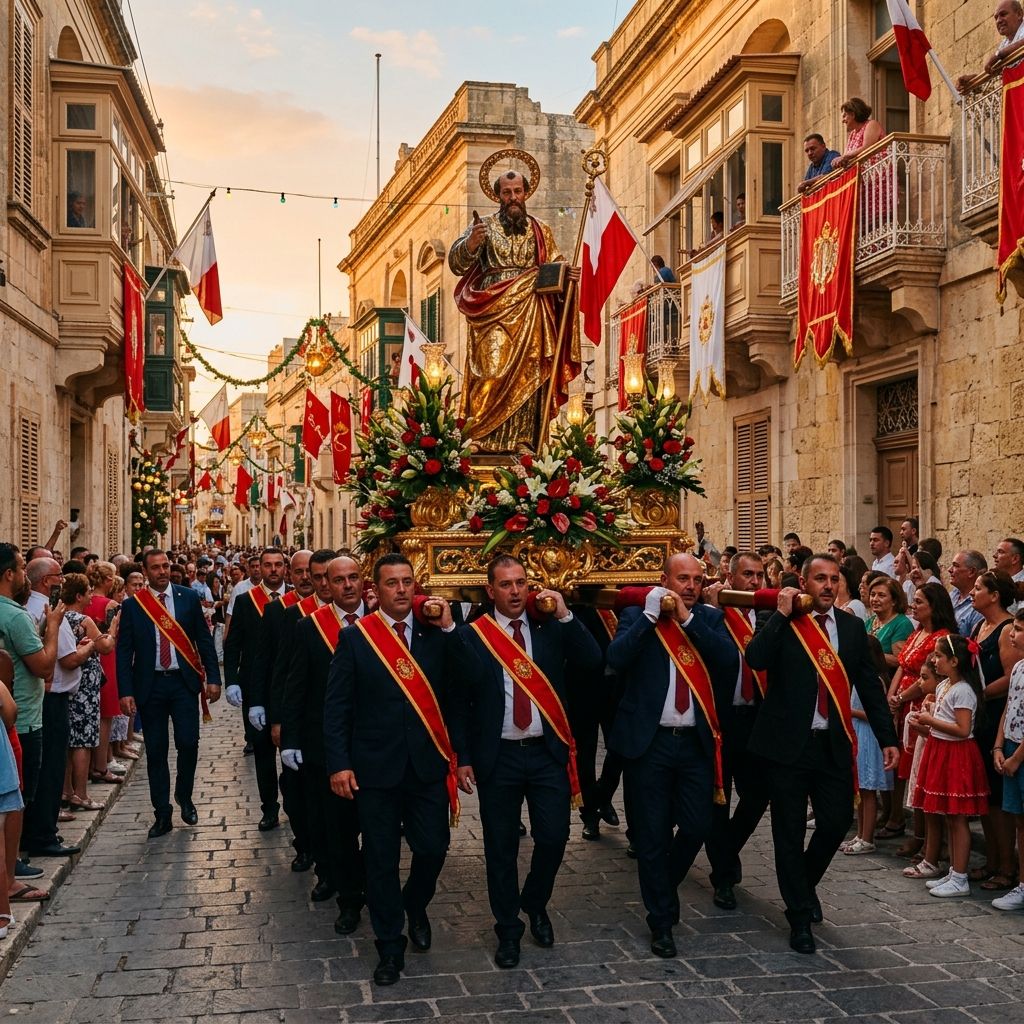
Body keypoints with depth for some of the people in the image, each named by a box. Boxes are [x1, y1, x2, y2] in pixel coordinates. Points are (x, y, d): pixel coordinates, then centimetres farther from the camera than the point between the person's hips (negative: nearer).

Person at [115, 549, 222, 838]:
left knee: (188, 743, -6)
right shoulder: (132, 605, 0)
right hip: (150, 685, 0)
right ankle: (162, 814, 16)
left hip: (184, 682, 0)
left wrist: (213, 678, -1)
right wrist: (126, 692, -7)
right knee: (156, 751, 5)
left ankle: (184, 797, 21)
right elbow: (123, 651, 0)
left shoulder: (188, 598, 2)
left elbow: (204, 640, 5)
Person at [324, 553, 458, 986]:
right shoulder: (355, 637, -2)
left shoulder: (435, 634, 3)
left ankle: (415, 906, 38)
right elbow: (336, 705, -2)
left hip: (428, 764, 2)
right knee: (381, 859, 8)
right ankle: (390, 945, 25)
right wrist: (338, 764, -8)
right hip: (375, 767, -1)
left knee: (433, 849, 5)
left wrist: (449, 629, -14)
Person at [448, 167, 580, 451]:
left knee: (528, 379, -4)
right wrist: (471, 243, -23)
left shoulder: (541, 230, 18)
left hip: (531, 319, 3)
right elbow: (456, 262, -2)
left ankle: (523, 443, -4)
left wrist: (567, 274, -5)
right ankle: (490, 443, -16)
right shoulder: (484, 226, 9)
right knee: (493, 376, -15)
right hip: (494, 315, -3)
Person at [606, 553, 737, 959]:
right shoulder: (637, 615, 0)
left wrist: (688, 619, -13)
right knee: (652, 835, 5)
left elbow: (730, 659, -10)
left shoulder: (710, 618, 8)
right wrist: (650, 615, -17)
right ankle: (662, 921, 19)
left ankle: (662, 887, 34)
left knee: (697, 827, 5)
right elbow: (616, 659, -16)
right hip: (650, 741, -2)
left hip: (696, 742, 3)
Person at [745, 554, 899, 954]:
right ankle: (800, 917, 18)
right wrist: (781, 613, -19)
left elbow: (870, 685, 10)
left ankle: (805, 883, 35)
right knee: (790, 832, 4)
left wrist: (887, 737, 7)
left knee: (837, 820, 4)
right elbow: (755, 659, -22)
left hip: (834, 744, 3)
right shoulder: (782, 623, -3)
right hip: (789, 742, -3)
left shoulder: (851, 627, 8)